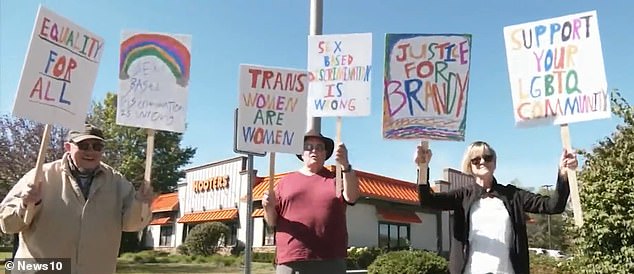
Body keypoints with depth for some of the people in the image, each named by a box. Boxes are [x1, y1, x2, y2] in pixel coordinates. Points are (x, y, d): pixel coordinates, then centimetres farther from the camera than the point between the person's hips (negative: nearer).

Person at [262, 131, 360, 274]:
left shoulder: (336, 178, 12)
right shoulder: (285, 181, 15)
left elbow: (352, 196, -9)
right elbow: (272, 221, 14)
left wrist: (345, 165, -22)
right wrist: (269, 208, -9)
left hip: (330, 262, 0)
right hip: (290, 262, 1)